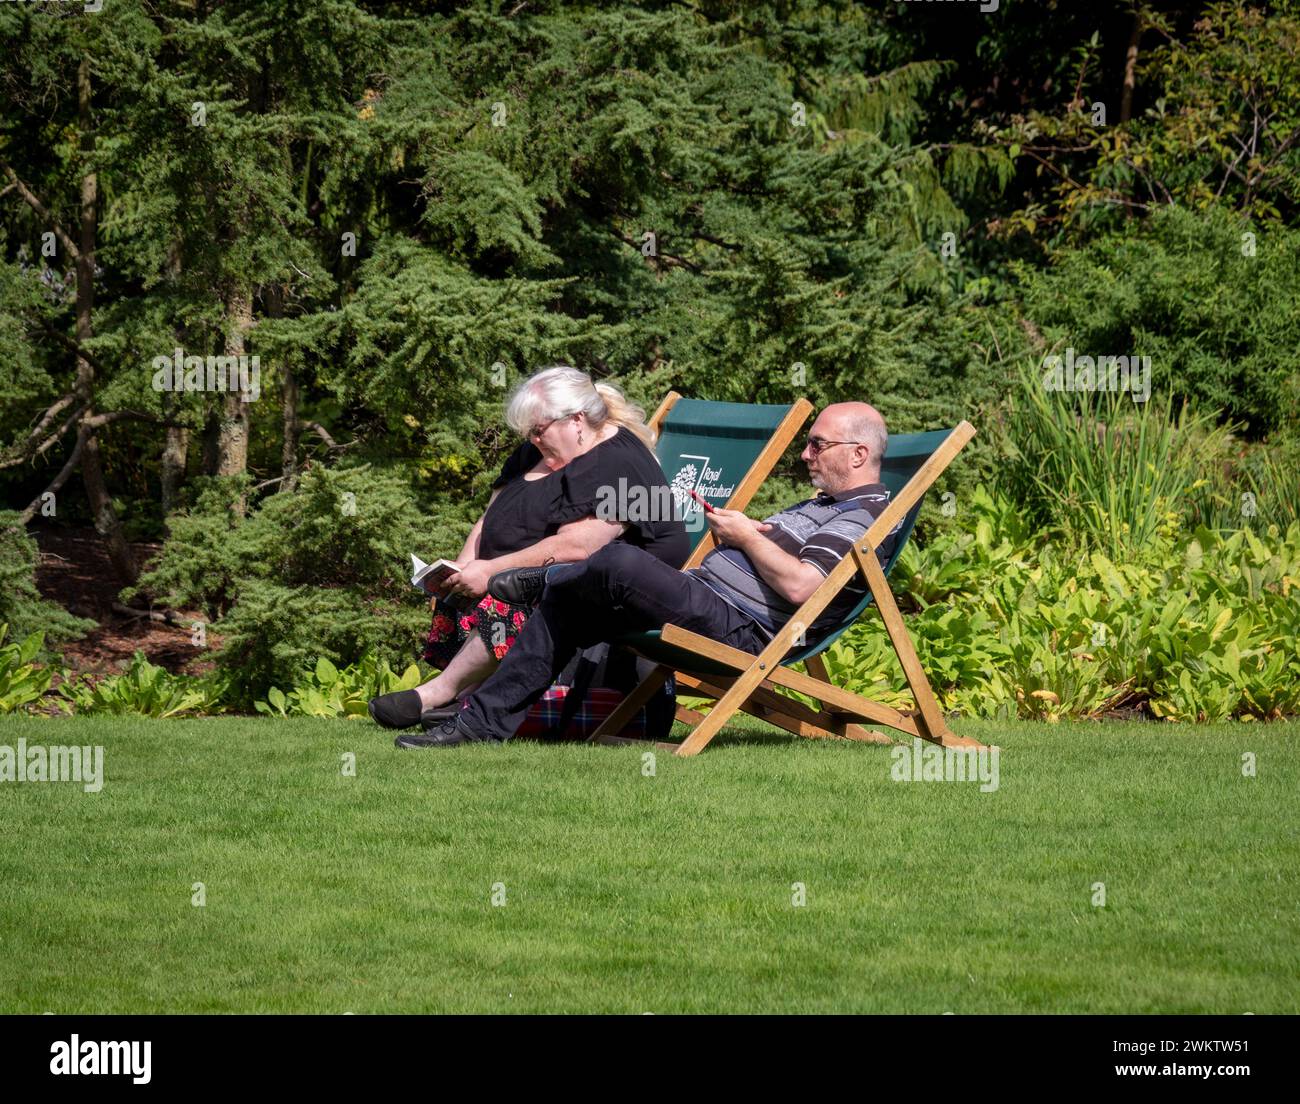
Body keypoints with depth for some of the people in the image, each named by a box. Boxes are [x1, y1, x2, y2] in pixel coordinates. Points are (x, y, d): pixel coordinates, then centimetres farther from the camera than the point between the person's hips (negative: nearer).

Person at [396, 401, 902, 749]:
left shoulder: (867, 516, -9)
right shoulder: (822, 504, 27)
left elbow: (799, 585, -23)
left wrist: (746, 536, -9)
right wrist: (740, 529, 7)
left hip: (741, 629, -11)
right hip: (708, 601, 11)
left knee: (620, 562, -28)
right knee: (564, 606, 4)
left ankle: (541, 579, 5)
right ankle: (486, 717, 2)